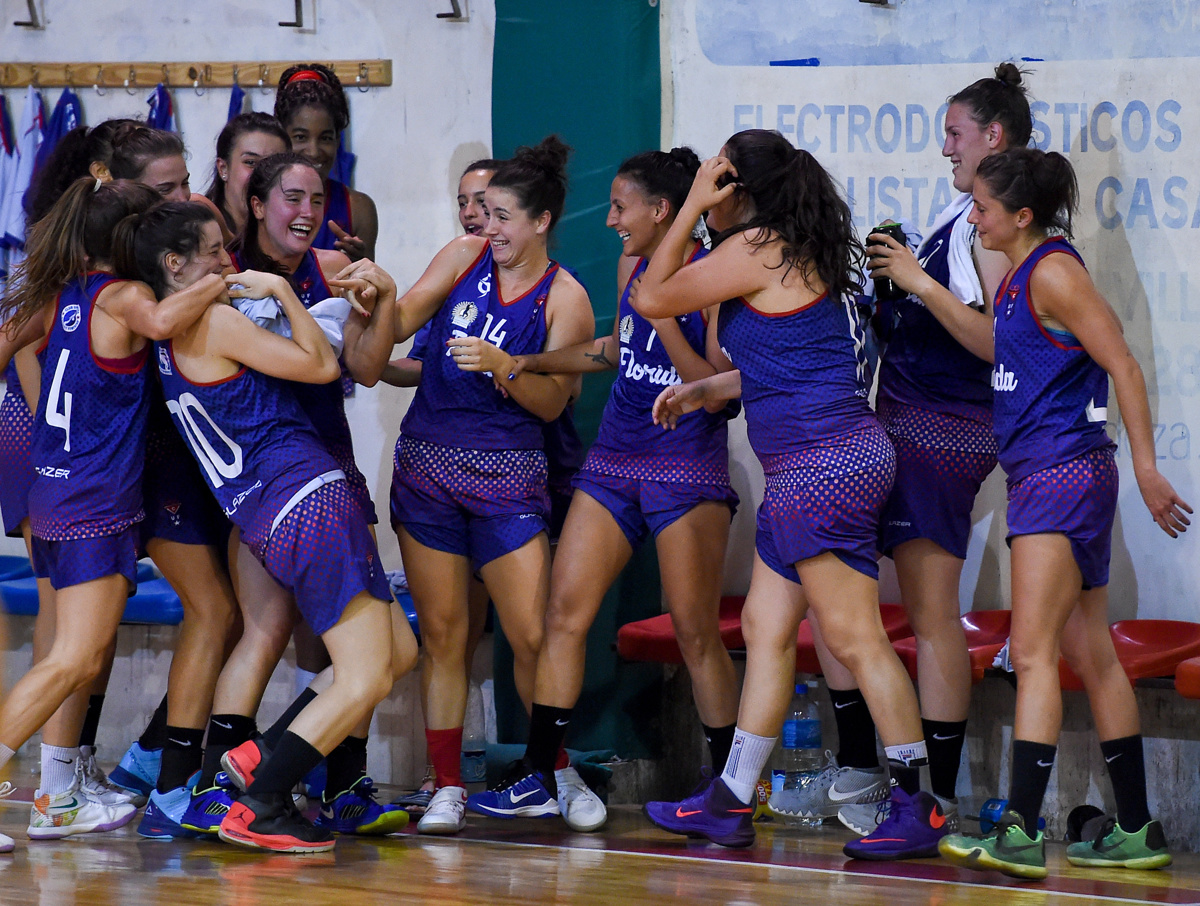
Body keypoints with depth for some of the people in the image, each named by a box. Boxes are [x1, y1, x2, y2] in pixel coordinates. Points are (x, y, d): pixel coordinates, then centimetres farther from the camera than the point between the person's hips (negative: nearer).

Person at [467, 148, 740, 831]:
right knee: (566, 610, -1)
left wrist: (665, 321, -22)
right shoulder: (632, 265, 9)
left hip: (688, 467, -7)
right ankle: (539, 779, 2)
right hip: (615, 460, 7)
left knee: (697, 632, -5)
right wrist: (532, 362, 23)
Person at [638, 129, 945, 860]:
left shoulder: (756, 251, -10)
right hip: (809, 472, 11)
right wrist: (701, 391, 23)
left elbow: (653, 300, -2)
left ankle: (919, 809, -9)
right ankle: (732, 803, 18)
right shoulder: (795, 255, 19)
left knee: (856, 639, -10)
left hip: (826, 466, -11)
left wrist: (691, 209, 1)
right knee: (765, 627, 13)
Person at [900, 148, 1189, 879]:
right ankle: (1137, 830, 16)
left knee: (1034, 653, -14)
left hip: (1064, 474, -10)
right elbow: (994, 345, 29)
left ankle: (1021, 833, -20)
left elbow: (1123, 365, -16)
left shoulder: (1054, 272, -13)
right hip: (1042, 478, 10)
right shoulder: (1022, 276, 14)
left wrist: (1147, 469, -19)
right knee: (1090, 656, 11)